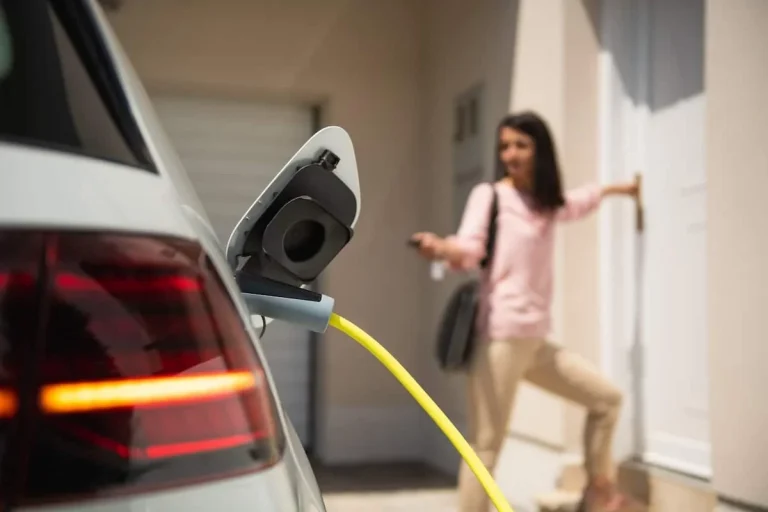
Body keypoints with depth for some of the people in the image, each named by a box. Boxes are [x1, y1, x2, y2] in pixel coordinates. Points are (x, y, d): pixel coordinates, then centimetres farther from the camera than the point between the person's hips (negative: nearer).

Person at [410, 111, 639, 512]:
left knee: (606, 398, 17)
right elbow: (470, 249, -18)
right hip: (500, 336, -8)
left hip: (535, 339, 8)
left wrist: (614, 189, 56)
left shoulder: (546, 204, 18)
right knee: (486, 448, -11)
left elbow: (576, 203, 42)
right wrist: (442, 248, -40)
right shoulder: (489, 195, -1)